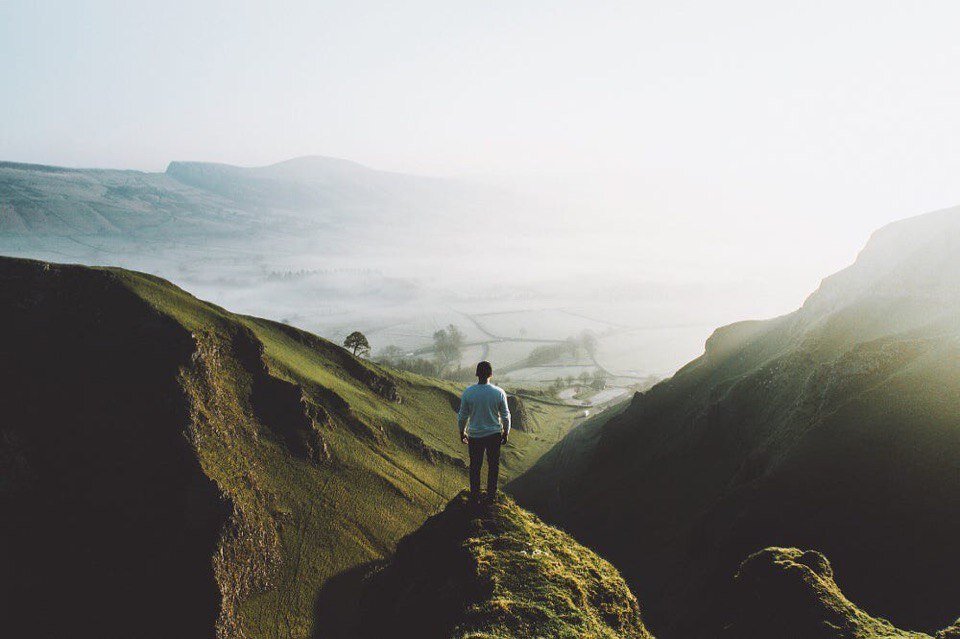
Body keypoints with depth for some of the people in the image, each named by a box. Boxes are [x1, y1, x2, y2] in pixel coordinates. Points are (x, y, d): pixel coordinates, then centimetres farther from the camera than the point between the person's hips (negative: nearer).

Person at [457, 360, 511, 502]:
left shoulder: (468, 392, -13)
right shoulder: (499, 392, -13)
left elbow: (462, 416, -4)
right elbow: (505, 416, -4)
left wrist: (462, 432, 12)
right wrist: (506, 432, 12)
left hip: (475, 436, 0)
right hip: (494, 435, 0)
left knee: (475, 466, 16)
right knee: (493, 465, 18)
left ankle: (475, 497, 26)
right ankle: (491, 495, 30)